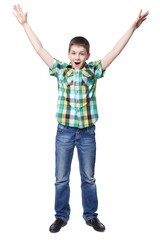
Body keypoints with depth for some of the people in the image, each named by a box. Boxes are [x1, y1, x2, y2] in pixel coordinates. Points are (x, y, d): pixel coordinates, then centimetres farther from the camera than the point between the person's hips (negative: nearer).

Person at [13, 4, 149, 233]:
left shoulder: (93, 71, 0)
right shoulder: (60, 70, 0)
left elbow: (116, 51, -4)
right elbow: (39, 48, 0)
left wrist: (133, 27, -10)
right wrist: (25, 23, 0)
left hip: (87, 132, 0)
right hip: (64, 132, 0)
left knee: (89, 178, 13)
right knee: (61, 178, 10)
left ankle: (91, 216, 29)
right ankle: (61, 216, 27)